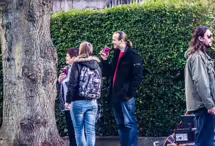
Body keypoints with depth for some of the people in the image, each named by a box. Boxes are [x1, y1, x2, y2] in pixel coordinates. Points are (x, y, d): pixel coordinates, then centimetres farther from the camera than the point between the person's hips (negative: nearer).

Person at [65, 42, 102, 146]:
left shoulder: (77, 64, -6)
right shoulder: (96, 65, 11)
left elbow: (72, 84, -10)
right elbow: (99, 84, 14)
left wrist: (68, 100, -5)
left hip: (78, 102, -4)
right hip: (93, 102, 4)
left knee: (79, 129, 4)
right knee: (90, 129, 4)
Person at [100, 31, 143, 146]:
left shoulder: (133, 55, -7)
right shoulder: (116, 55, 16)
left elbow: (137, 76, -13)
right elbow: (108, 74, 19)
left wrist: (130, 92, -17)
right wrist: (105, 61, 6)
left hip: (126, 96, -8)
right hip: (115, 96, 8)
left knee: (129, 123, -7)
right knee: (120, 124, 12)